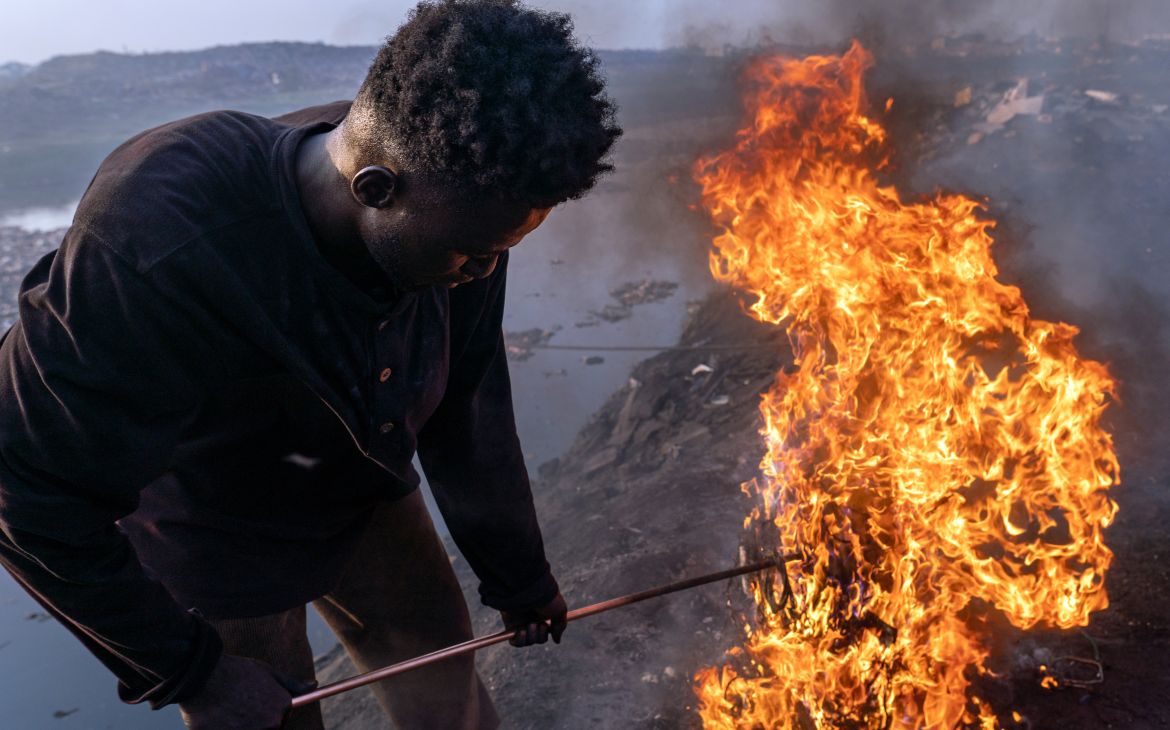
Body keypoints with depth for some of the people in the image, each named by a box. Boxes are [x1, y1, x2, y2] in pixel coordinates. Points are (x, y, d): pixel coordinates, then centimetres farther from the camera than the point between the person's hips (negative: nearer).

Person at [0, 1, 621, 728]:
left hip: (367, 500, 4)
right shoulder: (157, 250, -39)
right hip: (214, 542, -4)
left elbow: (469, 409, -8)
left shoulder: (456, 210, -23)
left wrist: (518, 575, 3)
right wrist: (188, 669, -20)